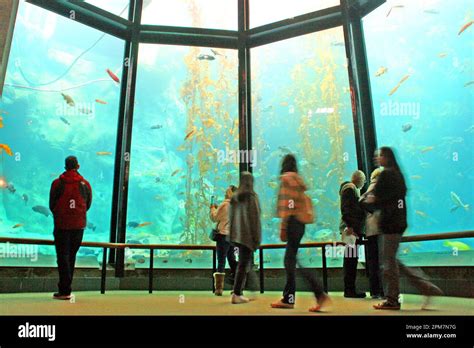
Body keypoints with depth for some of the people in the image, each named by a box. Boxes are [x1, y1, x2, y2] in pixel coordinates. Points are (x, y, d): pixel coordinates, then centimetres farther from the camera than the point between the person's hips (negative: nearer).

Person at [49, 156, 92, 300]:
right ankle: (65, 287, 19)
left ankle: (65, 291, -3)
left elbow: (52, 205, 1)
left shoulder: (57, 183, -5)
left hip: (61, 225, -2)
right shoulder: (85, 184, 1)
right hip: (79, 225, 2)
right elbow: (88, 205, 7)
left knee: (63, 256, 1)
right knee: (71, 256, 13)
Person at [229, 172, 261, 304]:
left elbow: (230, 217, 10)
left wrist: (232, 234, 16)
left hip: (236, 235, 6)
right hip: (248, 235, -6)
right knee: (243, 264, -1)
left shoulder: (234, 197, 7)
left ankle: (239, 291, 20)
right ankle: (236, 294, -1)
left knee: (245, 263, 17)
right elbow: (255, 218, -12)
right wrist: (257, 238, -8)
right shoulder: (252, 196, -10)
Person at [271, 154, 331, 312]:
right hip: (300, 223, 9)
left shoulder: (286, 178, -5)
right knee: (289, 260, 11)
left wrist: (283, 227, -15)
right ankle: (288, 298, 16)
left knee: (294, 260, -8)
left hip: (292, 222, -9)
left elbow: (286, 203, -14)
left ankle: (321, 295, -12)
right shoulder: (299, 179, 20)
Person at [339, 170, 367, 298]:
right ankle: (350, 290, -7)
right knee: (351, 259, -9)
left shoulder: (353, 189, 25)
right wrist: (349, 226, -24)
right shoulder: (349, 188, -6)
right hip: (351, 229, -10)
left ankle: (349, 289, 15)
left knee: (351, 260, 10)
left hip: (354, 229, 10)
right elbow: (345, 208, -17)